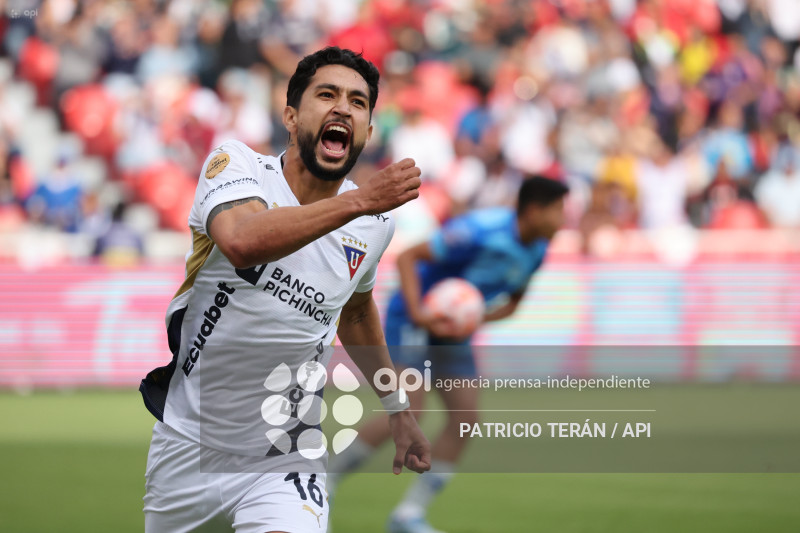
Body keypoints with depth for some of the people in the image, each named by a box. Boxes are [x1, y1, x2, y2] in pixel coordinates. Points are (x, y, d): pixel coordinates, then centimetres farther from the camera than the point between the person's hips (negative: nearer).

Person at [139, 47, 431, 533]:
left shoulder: (375, 222, 1)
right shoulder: (237, 163, -11)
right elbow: (242, 242, -35)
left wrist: (397, 409, 31)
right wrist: (359, 200, -38)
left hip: (285, 458, 1)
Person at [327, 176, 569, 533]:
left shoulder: (536, 252, -1)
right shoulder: (480, 232, -26)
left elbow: (512, 301, 15)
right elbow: (407, 257, -21)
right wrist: (417, 312, -31)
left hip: (452, 332, 8)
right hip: (413, 321, -8)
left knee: (465, 418, -4)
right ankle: (325, 481, -3)